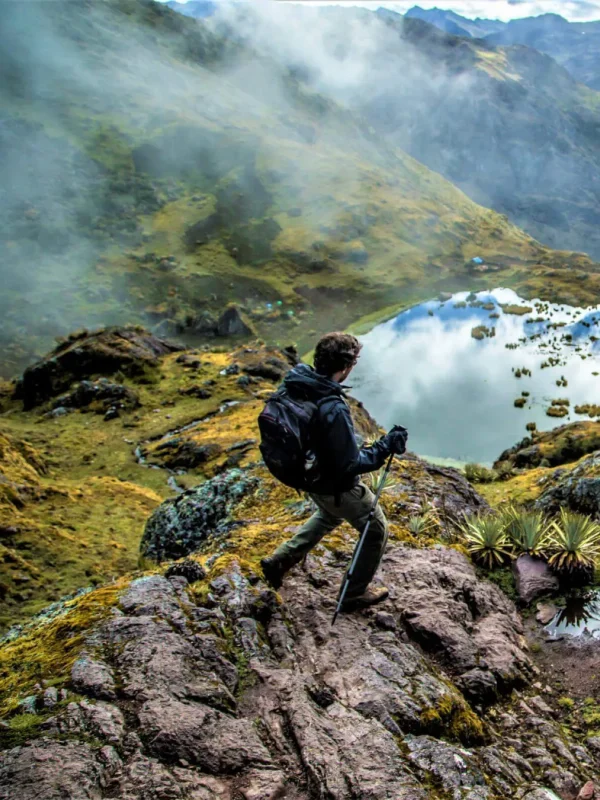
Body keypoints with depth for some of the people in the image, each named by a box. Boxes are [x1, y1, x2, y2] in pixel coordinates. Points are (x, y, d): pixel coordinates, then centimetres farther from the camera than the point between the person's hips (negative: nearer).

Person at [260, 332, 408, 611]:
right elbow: (350, 465, -29)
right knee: (376, 530, 17)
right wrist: (385, 446, -21)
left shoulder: (294, 383, -15)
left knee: (329, 515, 36)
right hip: (337, 486, -7)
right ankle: (354, 594, 32)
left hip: (308, 475, 8)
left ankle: (279, 560, 37)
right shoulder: (333, 410, -38)